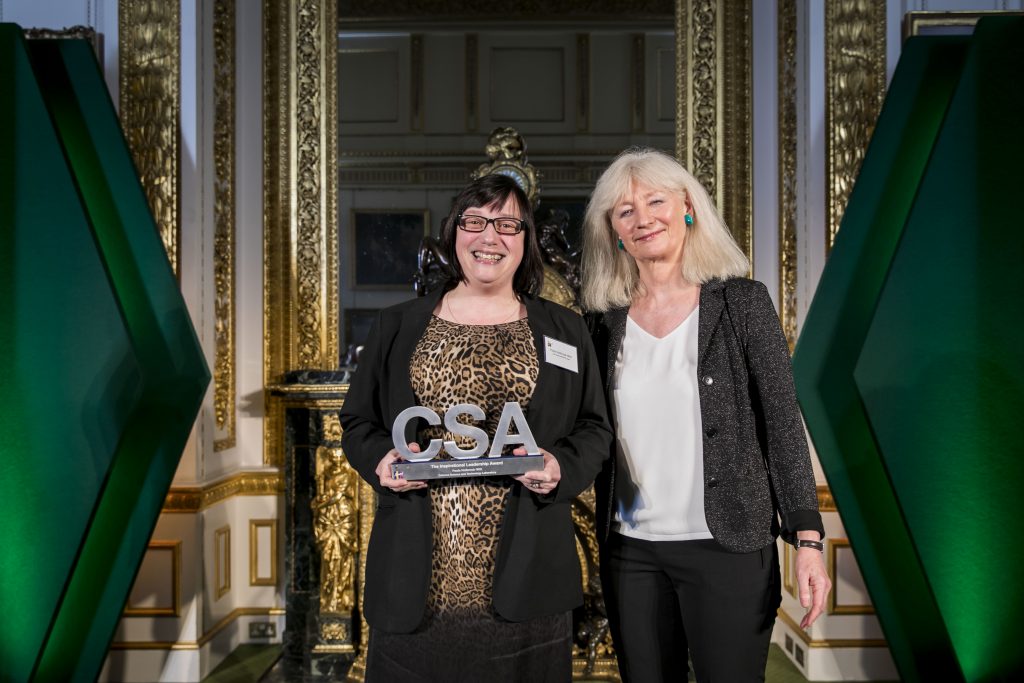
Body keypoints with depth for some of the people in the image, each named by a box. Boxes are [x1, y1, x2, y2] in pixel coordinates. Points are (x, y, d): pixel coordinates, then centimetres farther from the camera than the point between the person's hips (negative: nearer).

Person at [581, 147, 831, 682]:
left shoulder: (742, 302, -3)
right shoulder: (608, 321, 6)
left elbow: (782, 425, -6)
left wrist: (807, 538, -11)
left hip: (727, 546, -3)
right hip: (630, 552, 3)